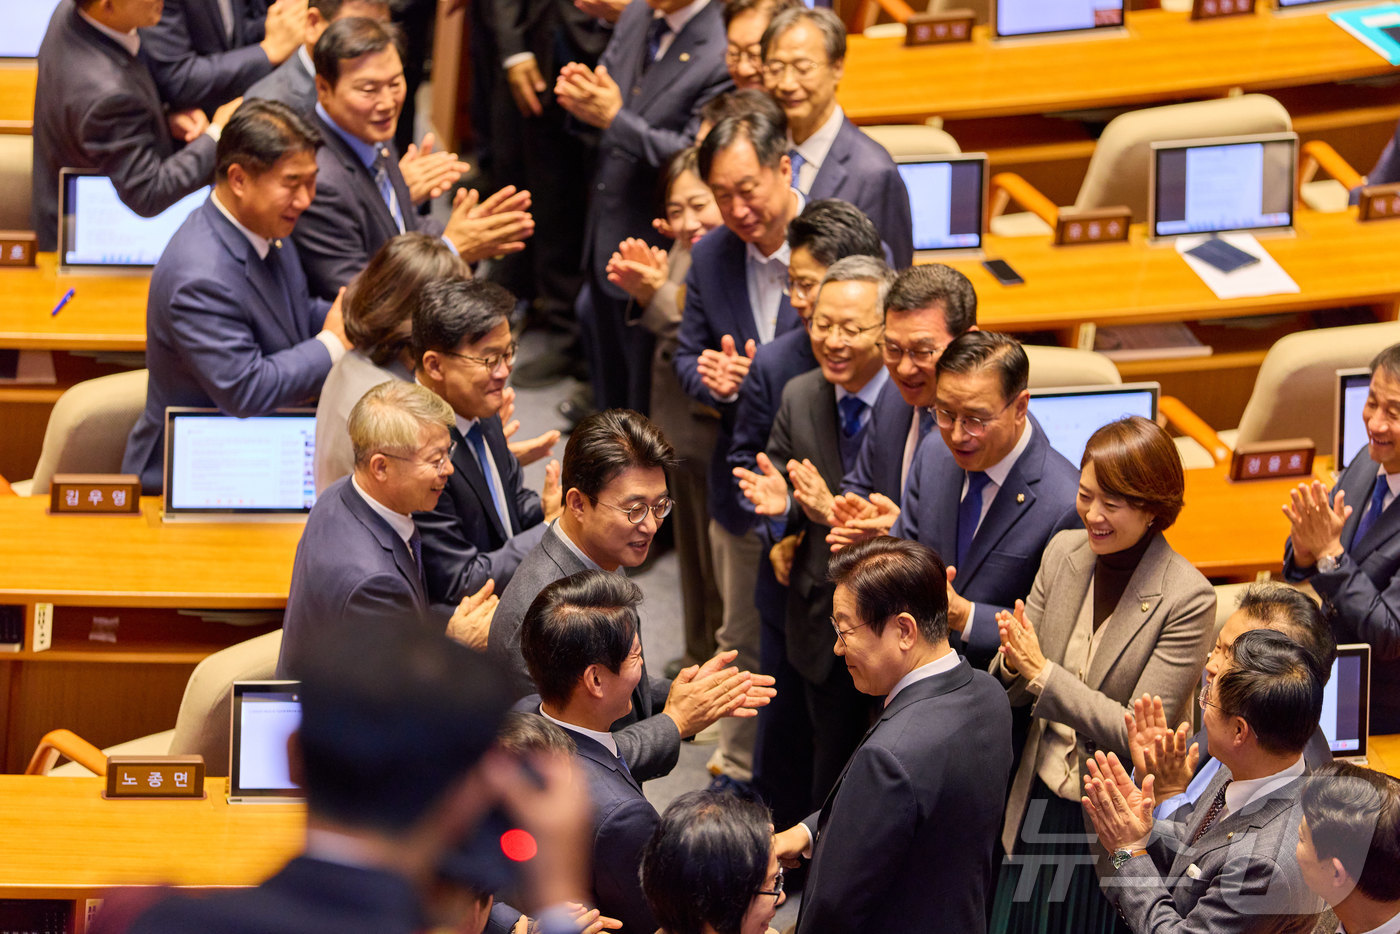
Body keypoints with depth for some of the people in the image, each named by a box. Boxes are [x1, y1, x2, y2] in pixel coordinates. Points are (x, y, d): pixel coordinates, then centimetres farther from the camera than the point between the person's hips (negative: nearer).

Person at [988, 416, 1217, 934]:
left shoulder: (1187, 599, -19)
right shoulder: (1064, 552, -2)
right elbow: (1015, 693, 4)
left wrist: (1043, 673, -24)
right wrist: (1012, 663, -20)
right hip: (1038, 805, 5)